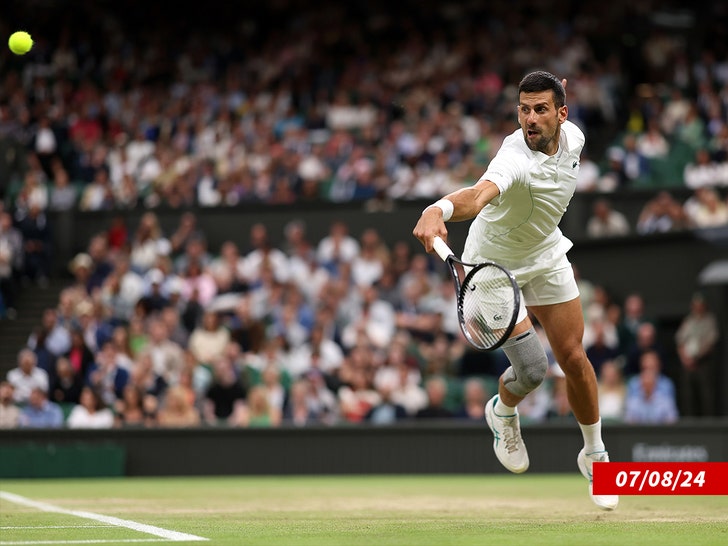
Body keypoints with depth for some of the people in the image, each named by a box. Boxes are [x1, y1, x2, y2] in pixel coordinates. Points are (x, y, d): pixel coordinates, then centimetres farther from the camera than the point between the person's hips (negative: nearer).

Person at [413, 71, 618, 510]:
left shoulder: (573, 137, -14)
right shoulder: (516, 159, -38)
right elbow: (479, 194, -61)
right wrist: (439, 209, -77)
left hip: (547, 257, 6)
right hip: (495, 264, -6)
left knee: (574, 358, 5)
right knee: (532, 368, -14)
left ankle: (595, 455, 28)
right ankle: (503, 412, 23)